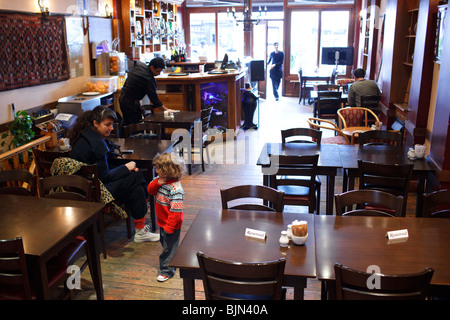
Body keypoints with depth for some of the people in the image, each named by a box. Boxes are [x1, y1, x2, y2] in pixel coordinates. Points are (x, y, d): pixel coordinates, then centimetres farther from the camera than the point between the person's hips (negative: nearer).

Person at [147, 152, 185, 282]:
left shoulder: (175, 189, -32)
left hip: (171, 224, -9)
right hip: (162, 221, 9)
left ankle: (166, 270, 23)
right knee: (164, 242, 27)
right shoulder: (160, 180, -5)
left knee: (168, 247, 7)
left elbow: (176, 211, -29)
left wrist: (169, 226, -24)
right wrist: (157, 183, -19)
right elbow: (150, 190, 0)